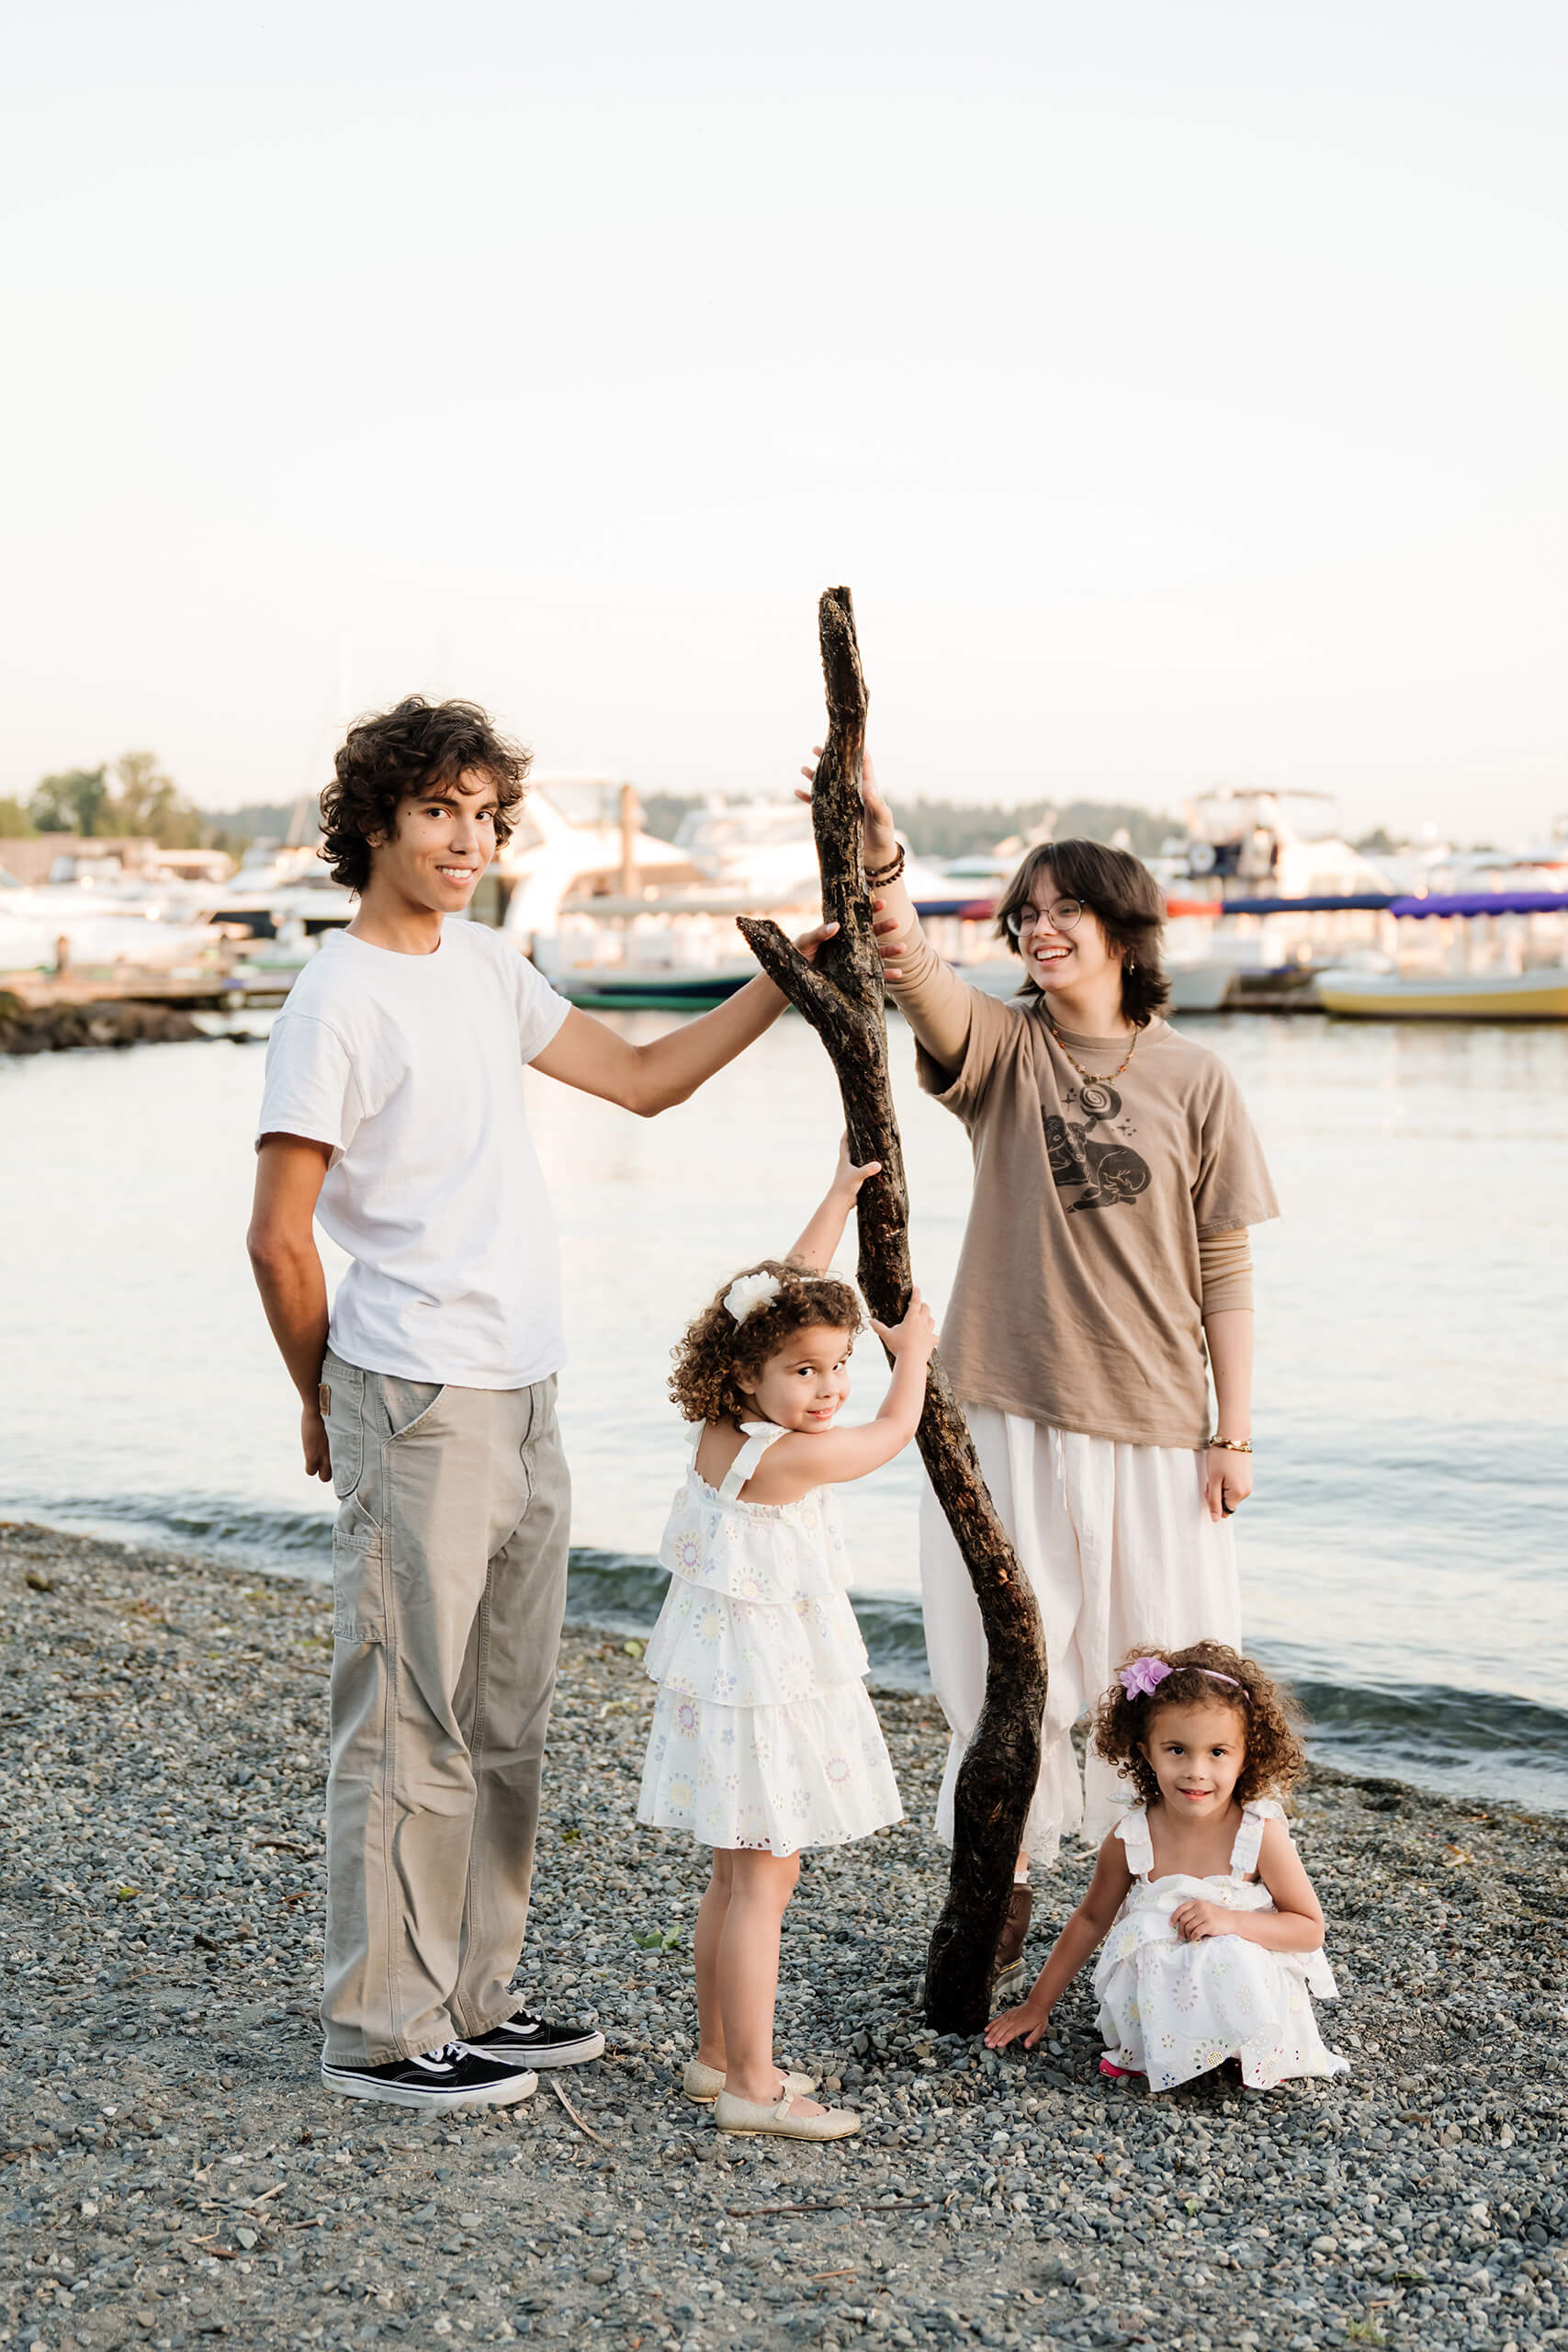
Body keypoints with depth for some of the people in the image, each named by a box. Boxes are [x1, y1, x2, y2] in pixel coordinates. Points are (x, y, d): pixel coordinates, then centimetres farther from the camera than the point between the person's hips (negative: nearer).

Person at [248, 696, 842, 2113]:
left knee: (505, 1722, 14)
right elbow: (280, 1239, -10)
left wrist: (782, 990, 12)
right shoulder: (336, 1003, -11)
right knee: (411, 1723, -2)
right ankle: (380, 2032, 9)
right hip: (418, 1407, -8)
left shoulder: (483, 964, 13)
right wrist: (327, 1404, 0)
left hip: (524, 1401, 8)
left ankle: (472, 2001, 25)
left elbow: (643, 1078, 20)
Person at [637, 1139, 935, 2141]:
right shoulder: (787, 1457, -21)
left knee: (736, 1878, 17)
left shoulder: (721, 1433, 4)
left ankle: (717, 2056, 26)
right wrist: (913, 1352, 14)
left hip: (728, 1680, 10)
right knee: (763, 1880, -5)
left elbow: (785, 1292, 16)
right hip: (763, 1693, -10)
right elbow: (895, 1430, -4)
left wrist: (839, 1200, 24)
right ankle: (751, 2085, -1)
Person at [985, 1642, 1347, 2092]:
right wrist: (1038, 2006, 11)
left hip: (1245, 1988, -1)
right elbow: (1091, 1920, 8)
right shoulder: (1131, 1838, -8)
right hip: (1157, 1996, 2)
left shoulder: (1261, 1834, -14)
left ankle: (1254, 2054, -7)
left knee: (1230, 1955, -34)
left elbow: (1310, 1930, -8)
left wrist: (1231, 1921, -25)